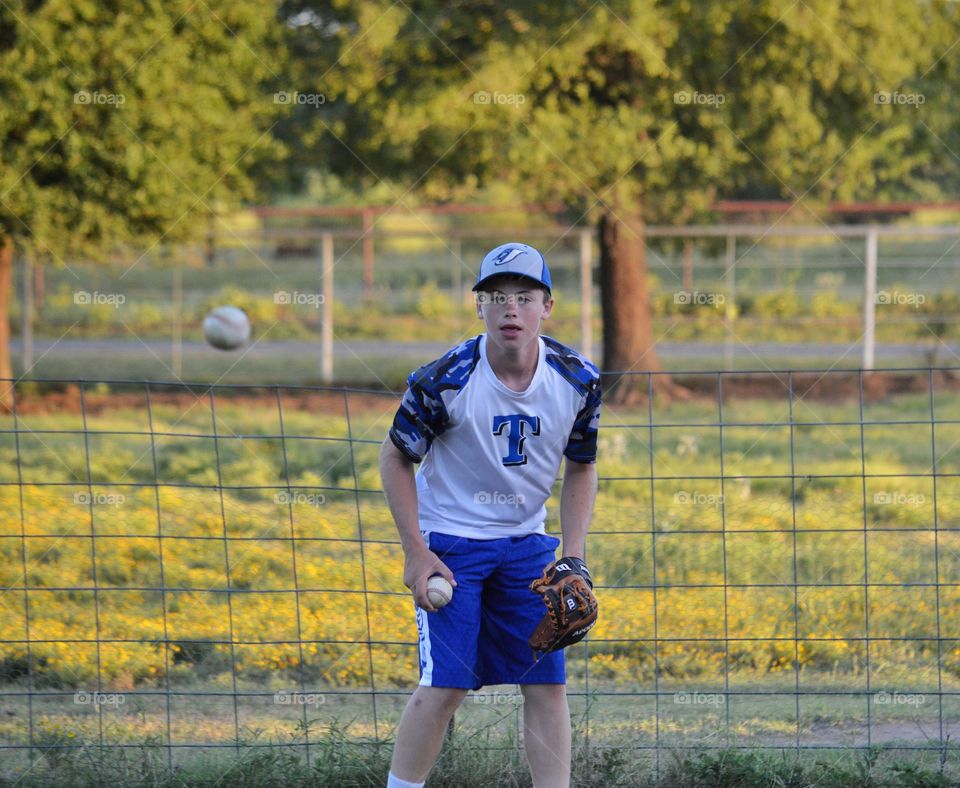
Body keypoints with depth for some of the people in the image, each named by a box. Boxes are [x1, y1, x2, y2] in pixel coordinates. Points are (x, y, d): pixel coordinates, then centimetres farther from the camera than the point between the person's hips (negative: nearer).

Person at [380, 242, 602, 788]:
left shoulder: (579, 380, -10)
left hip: (527, 539, 4)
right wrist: (416, 554, -11)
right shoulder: (444, 381, -20)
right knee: (446, 685, -11)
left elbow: (581, 468, 6)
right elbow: (396, 458, -7)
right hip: (449, 540, -4)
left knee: (549, 680, 0)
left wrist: (573, 555, -5)